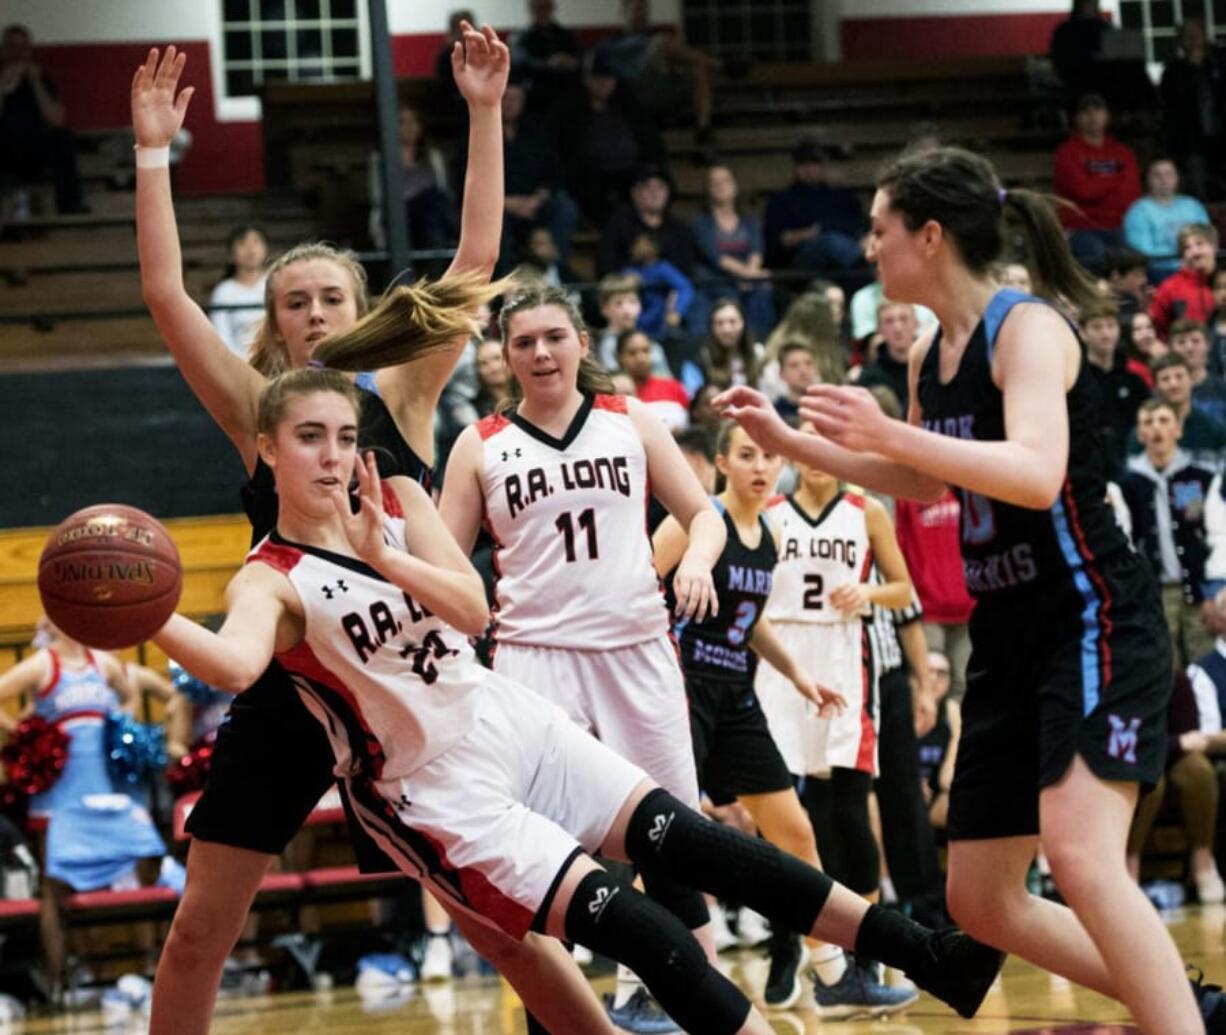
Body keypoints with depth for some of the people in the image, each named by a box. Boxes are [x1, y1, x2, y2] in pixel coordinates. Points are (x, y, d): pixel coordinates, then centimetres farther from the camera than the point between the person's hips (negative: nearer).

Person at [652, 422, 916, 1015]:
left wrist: (796, 674, 20)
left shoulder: (769, 538, 11)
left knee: (796, 833, 10)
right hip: (682, 689, -8)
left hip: (736, 697, 8)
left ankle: (836, 980, 21)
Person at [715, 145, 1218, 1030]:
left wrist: (890, 434, -39)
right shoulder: (930, 354, 9)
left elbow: (1037, 475, -32)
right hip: (1009, 635, 9)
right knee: (982, 902, 8)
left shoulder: (1028, 328, -15)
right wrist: (787, 441, 20)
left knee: (1082, 858, -28)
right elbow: (919, 482, 27)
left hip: (1094, 621, -9)